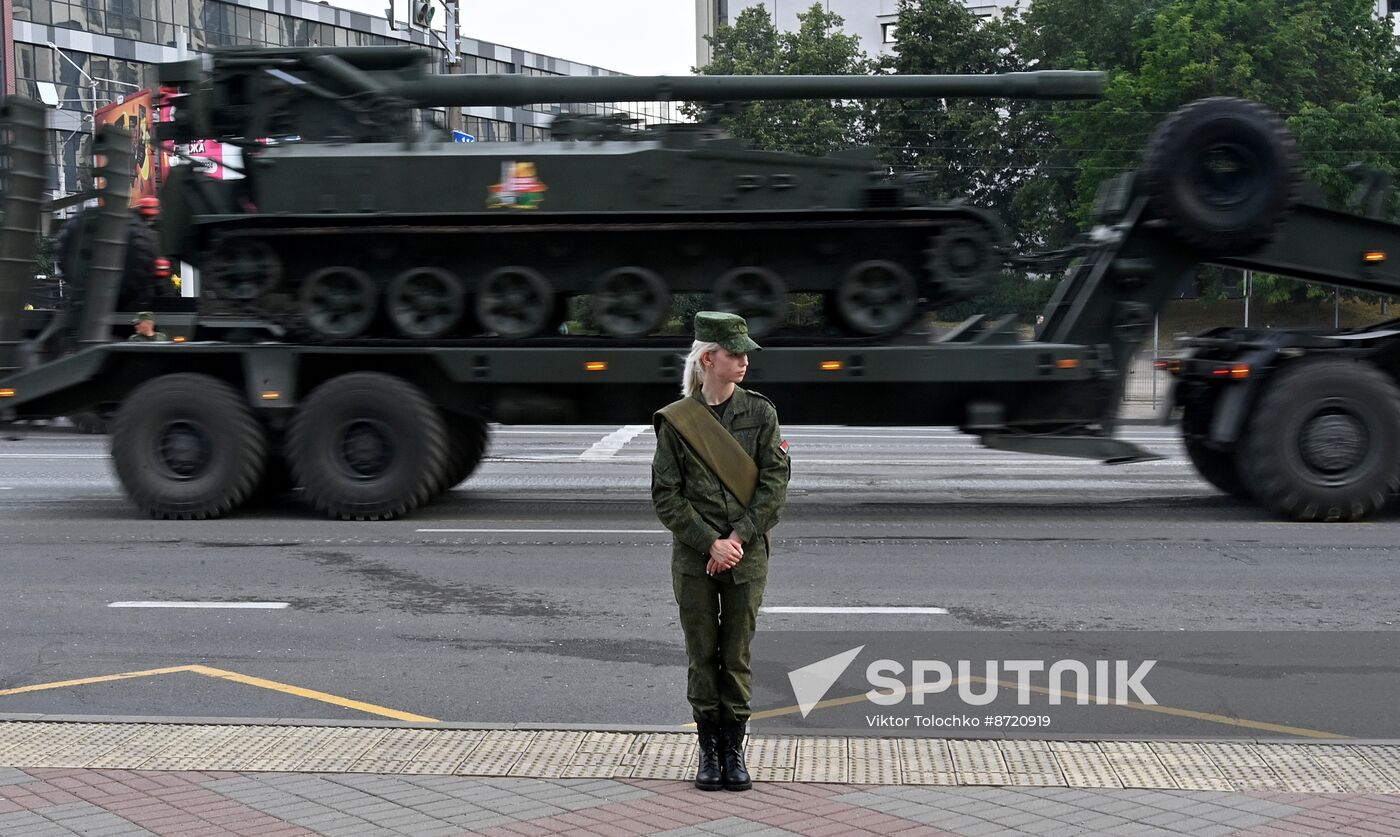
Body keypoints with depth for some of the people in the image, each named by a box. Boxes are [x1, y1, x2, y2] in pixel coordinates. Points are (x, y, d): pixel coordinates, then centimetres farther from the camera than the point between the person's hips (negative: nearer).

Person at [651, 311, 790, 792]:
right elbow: (665, 495, -4)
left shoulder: (761, 413, 1)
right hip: (694, 557, -1)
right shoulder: (675, 420, -2)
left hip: (747, 554, 1)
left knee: (737, 654, 6)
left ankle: (735, 751, 16)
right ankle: (709, 751, 17)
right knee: (701, 654, 6)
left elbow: (775, 483, -4)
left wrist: (738, 539, -13)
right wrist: (710, 542, -13)